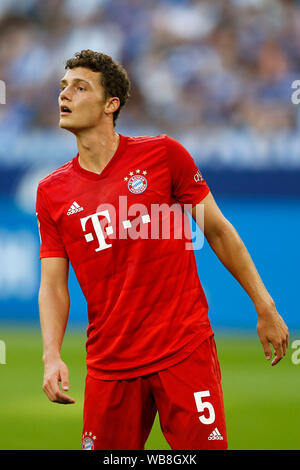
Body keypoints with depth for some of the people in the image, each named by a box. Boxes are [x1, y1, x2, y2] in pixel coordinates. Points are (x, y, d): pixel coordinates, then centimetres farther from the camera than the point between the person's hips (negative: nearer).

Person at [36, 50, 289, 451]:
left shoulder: (162, 154, -1)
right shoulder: (52, 191, 6)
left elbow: (217, 230, 5)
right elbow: (53, 284, 4)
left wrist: (265, 308, 5)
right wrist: (52, 357, -12)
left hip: (185, 349, -2)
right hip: (109, 364, 3)